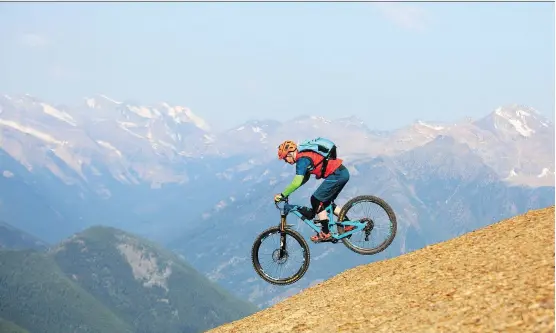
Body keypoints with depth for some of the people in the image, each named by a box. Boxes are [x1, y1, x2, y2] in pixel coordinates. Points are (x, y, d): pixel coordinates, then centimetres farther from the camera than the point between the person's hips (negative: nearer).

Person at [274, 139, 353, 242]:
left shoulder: (302, 160, -13)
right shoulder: (305, 156, 18)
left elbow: (297, 182, -22)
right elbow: (305, 178, 28)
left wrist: (282, 195, -15)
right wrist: (287, 191, 22)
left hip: (337, 175, -10)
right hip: (343, 173, 10)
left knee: (316, 200, -4)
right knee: (326, 202, 19)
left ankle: (325, 233, 0)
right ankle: (348, 224, 23)